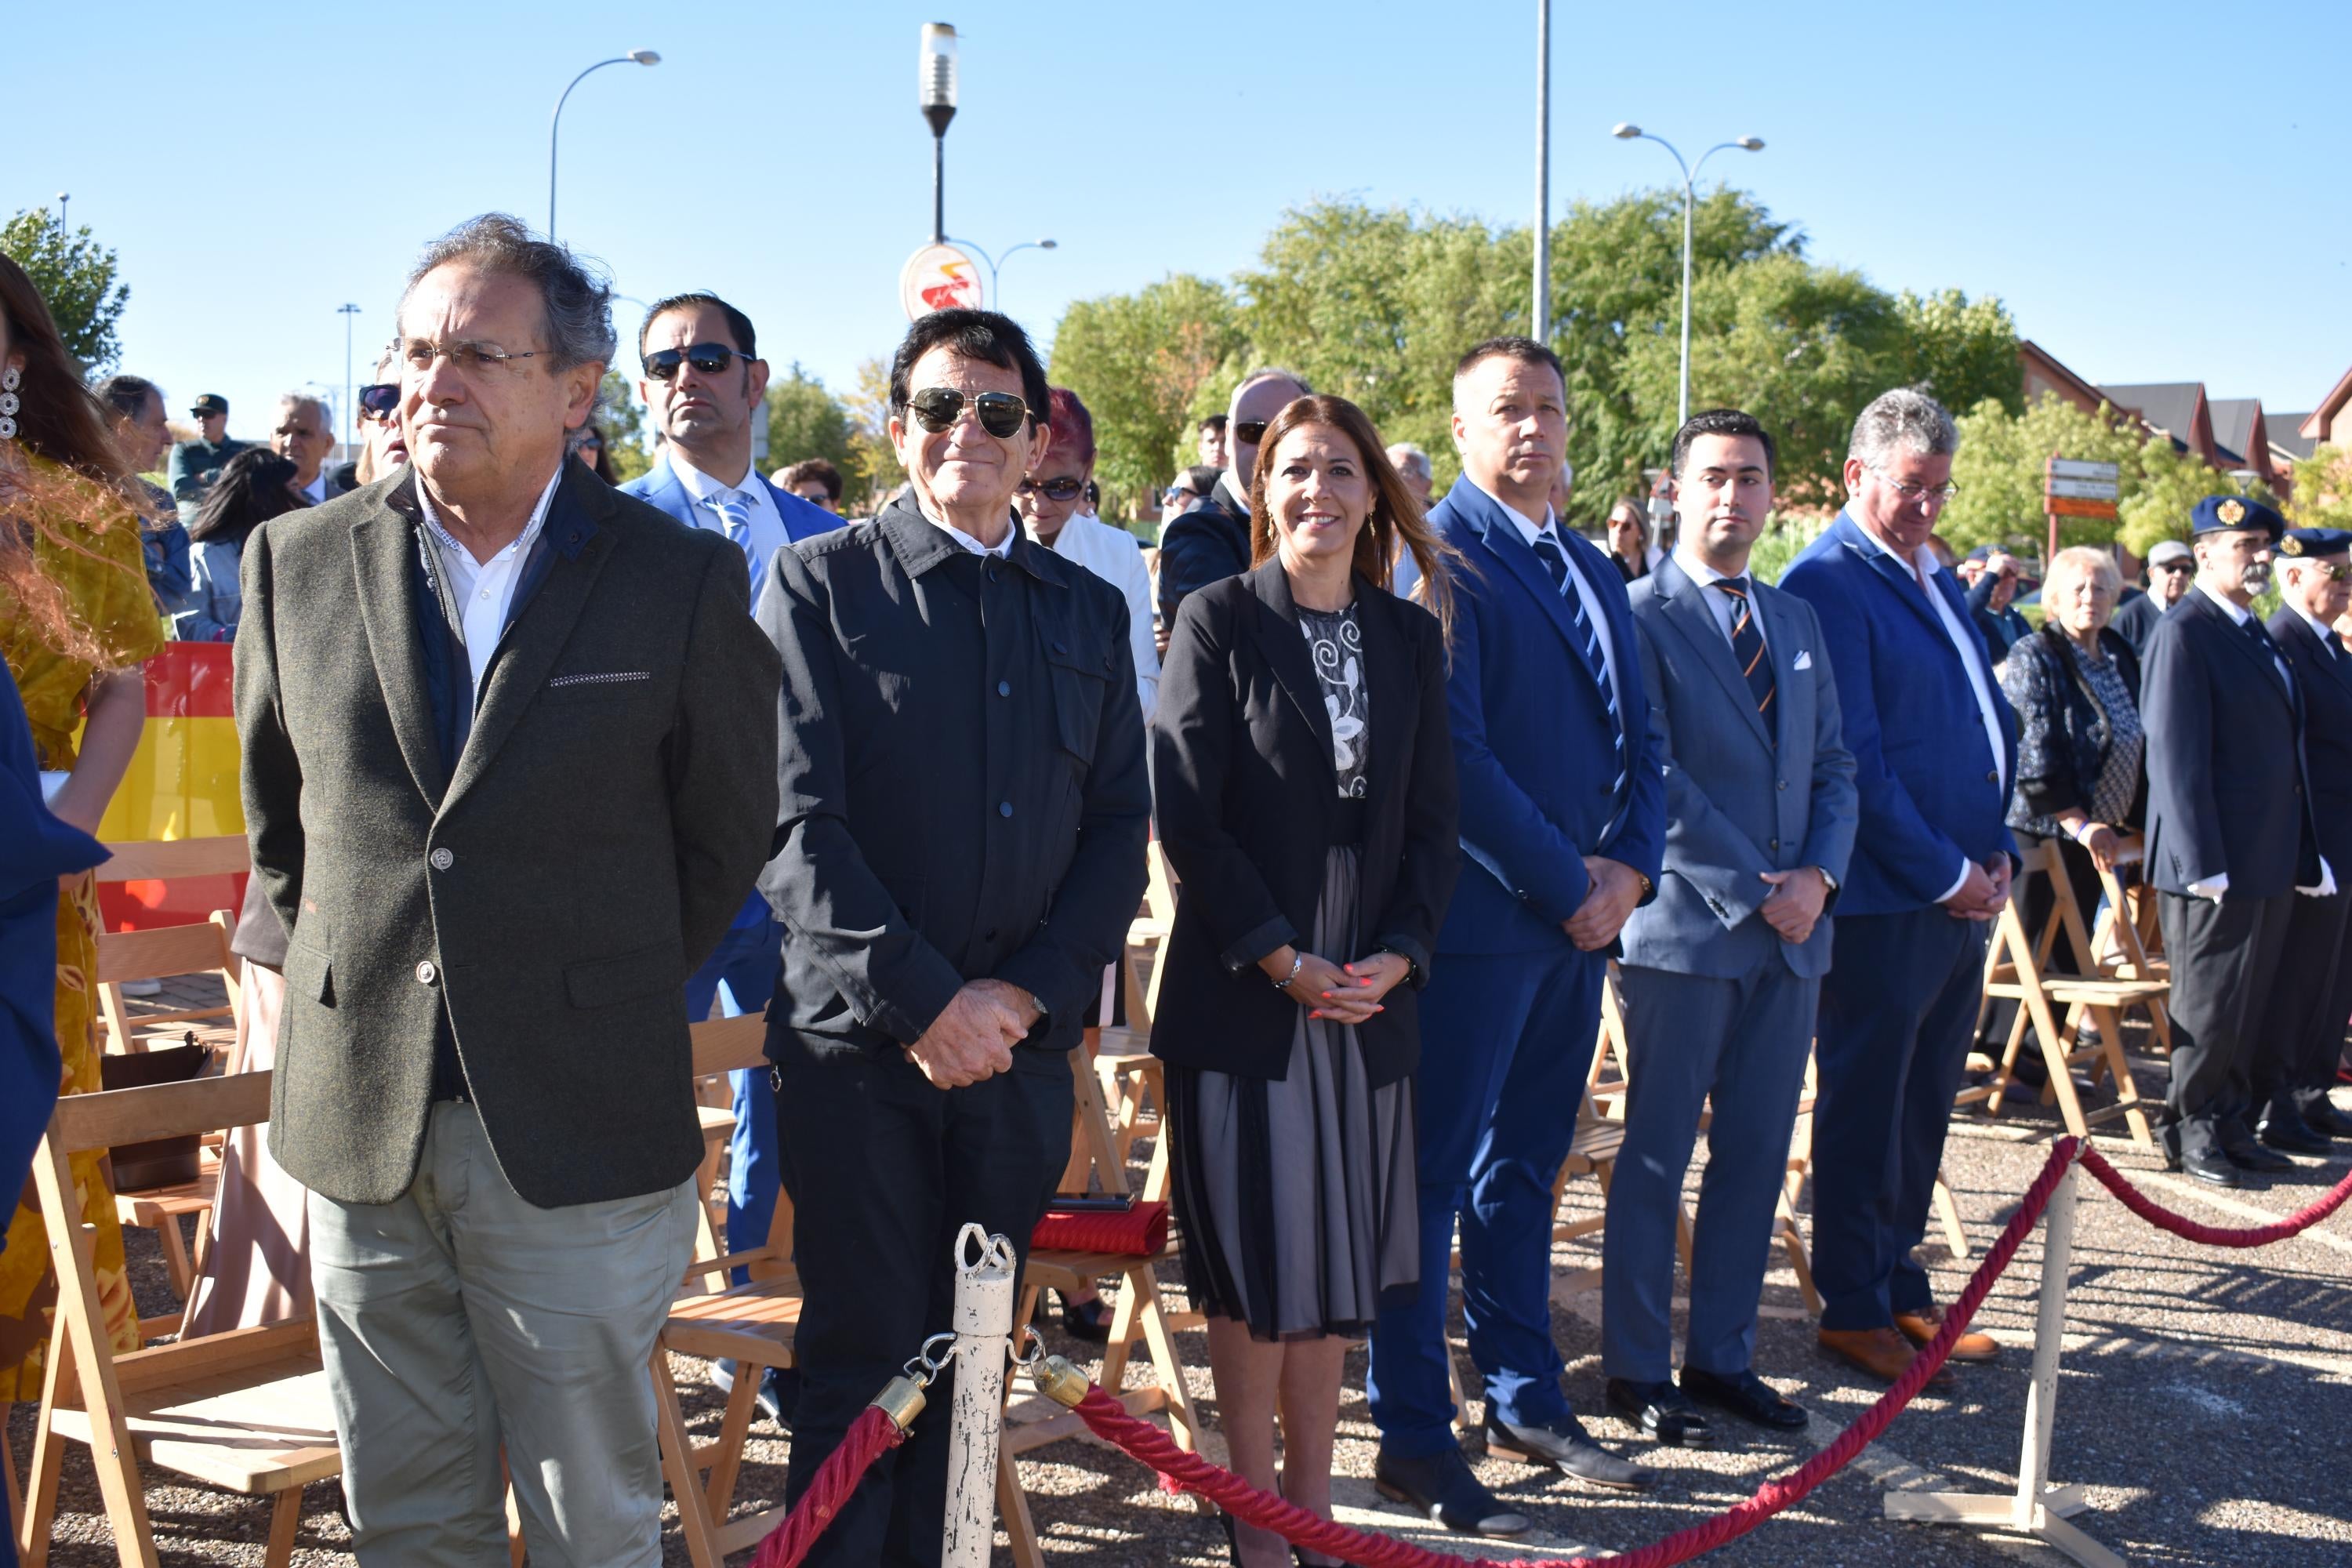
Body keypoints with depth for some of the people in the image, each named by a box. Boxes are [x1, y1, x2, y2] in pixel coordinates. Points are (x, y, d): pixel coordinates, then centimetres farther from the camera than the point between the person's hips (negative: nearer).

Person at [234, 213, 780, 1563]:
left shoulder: (684, 581, -3)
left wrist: (610, 989, 8)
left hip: (578, 1140, -2)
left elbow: (728, 835, 7)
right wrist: (344, 973, 14)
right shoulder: (301, 560, 5)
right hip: (360, 1126, 3)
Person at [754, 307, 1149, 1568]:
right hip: (858, 1040, -3)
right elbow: (794, 823, -8)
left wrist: (1030, 992, -5)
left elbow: (1120, 825, 9)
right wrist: (920, 999, -14)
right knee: (861, 1357, 0)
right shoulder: (819, 585, 0)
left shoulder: (1089, 612, 13)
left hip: (1019, 1042, 4)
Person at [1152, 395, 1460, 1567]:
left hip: (1370, 992, 4)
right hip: (1242, 993, -4)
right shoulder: (1220, 619, -3)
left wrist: (1397, 952, -6)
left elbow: (1434, 819, 9)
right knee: (1255, 1266, 3)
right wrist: (1283, 959, -14)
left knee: (1337, 1261, 11)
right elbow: (1188, 814, -9)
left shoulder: (1410, 636, 9)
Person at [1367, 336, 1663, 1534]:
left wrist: (1630, 868, -2)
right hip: (1478, 918, -8)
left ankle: (1525, 1403, 29)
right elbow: (1454, 751, -18)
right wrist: (1566, 883, -15)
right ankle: (1416, 1440, 8)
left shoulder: (1595, 573, 16)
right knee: (1433, 1176, 0)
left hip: (1581, 914, 8)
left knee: (1523, 1166, 17)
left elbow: (1636, 739, 15)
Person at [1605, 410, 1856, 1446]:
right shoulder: (1641, 615, -6)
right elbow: (1655, 777, -12)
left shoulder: (1798, 621, 15)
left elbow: (1833, 765, 13)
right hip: (1685, 927, -6)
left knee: (1756, 1157, 11)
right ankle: (1638, 1370, 13)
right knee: (1658, 1158, 2)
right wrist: (1752, 890, -13)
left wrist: (1818, 873, -4)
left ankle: (1722, 1357, 23)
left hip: (1792, 931, 6)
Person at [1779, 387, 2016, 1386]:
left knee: (1922, 1106, 15)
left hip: (1960, 895, 9)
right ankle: (1854, 1310, 12)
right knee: (1867, 1109, 2)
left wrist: (1997, 853, 7)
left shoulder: (1937, 582, 16)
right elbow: (1852, 758, -17)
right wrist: (1944, 872, -13)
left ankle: (1900, 1287, 27)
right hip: (1884, 900, -8)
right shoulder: (1829, 584, -12)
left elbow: (1990, 725, 20)